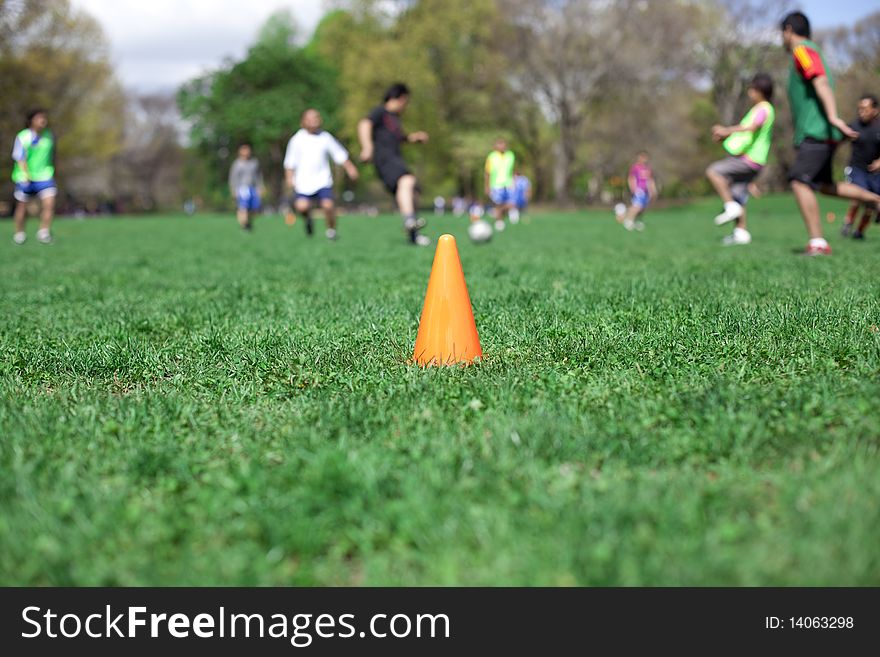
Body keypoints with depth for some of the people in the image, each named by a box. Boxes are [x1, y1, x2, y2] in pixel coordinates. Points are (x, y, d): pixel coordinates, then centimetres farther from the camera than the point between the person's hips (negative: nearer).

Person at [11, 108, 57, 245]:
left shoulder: (49, 136, 0)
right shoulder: (22, 137, -12)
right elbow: (20, 159, -15)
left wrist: (51, 171, 19)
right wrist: (26, 175, -28)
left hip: (44, 176, 2)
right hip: (25, 177, -2)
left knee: (49, 203, -15)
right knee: (22, 206, 10)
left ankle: (44, 232, -5)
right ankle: (19, 233, 29)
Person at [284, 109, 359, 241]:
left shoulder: (325, 137, 4)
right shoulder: (297, 139, 1)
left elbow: (340, 155, 10)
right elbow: (290, 162, 6)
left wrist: (350, 168, 0)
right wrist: (289, 178, -3)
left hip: (323, 180, 0)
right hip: (303, 181, 0)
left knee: (328, 204, -18)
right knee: (301, 206, -20)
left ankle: (331, 230, 9)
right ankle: (307, 216, 18)